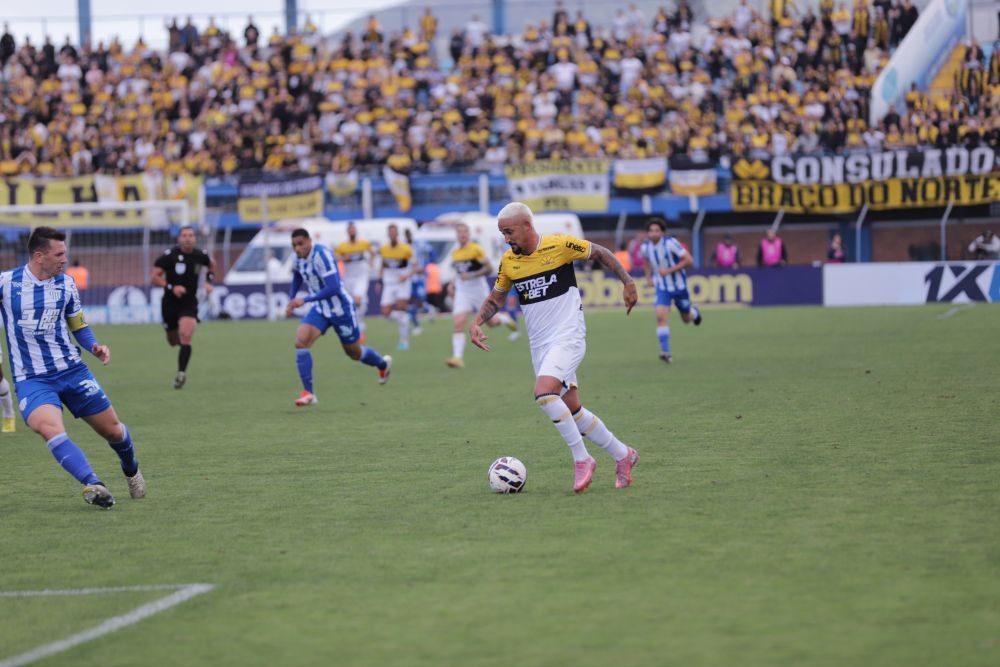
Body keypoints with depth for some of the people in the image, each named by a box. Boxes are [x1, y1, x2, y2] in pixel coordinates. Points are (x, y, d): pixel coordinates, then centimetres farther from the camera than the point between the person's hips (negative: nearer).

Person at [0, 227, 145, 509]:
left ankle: (131, 471, 43)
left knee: (112, 430, 10)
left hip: (71, 370, 3)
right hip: (31, 379, -3)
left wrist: (94, 347, -4)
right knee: (50, 427, -33)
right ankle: (94, 485, -41)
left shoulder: (65, 284, 3)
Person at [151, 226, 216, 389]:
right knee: (173, 341, 11)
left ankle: (181, 373, -18)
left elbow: (211, 265, 22)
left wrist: (209, 281, 7)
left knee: (185, 337, -21)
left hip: (189, 303, 0)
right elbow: (155, 277, -11)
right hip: (170, 303, 0)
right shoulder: (169, 255, -11)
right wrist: (171, 287, -24)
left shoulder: (200, 256, -2)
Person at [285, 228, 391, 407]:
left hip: (340, 309, -6)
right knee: (300, 342, -17)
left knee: (354, 353, 12)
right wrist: (291, 301, 8)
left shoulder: (322, 255, -27)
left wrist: (304, 300, -34)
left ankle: (383, 364, 46)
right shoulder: (299, 257, -3)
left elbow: (333, 288, -32)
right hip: (320, 309, 6)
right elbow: (297, 278, 21)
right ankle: (308, 393, -14)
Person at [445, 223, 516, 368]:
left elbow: (489, 268, -15)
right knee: (458, 323, -14)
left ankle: (504, 318, 46)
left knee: (492, 322, 9)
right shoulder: (455, 253, 7)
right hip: (462, 292, 4)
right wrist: (453, 284, 10)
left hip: (478, 289, -4)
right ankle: (457, 357, -18)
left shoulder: (476, 249, -13)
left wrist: (471, 275, -23)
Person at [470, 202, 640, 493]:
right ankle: (622, 454, 24)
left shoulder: (560, 245, -12)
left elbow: (599, 253, 3)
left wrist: (628, 282, 3)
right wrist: (477, 322, 1)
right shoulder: (508, 261, 4)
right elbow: (496, 298, 18)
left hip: (568, 337, -6)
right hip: (539, 345, 6)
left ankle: (582, 459, -16)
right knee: (572, 411, 6)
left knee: (544, 392, -27)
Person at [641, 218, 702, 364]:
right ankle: (665, 351, -19)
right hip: (662, 288, 3)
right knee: (660, 316, -20)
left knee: (686, 319, 15)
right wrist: (649, 277, 6)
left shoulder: (670, 243, -23)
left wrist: (669, 270, -28)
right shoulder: (646, 246, -7)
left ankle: (694, 312, 53)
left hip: (679, 286, -3)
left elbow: (689, 260, -23)